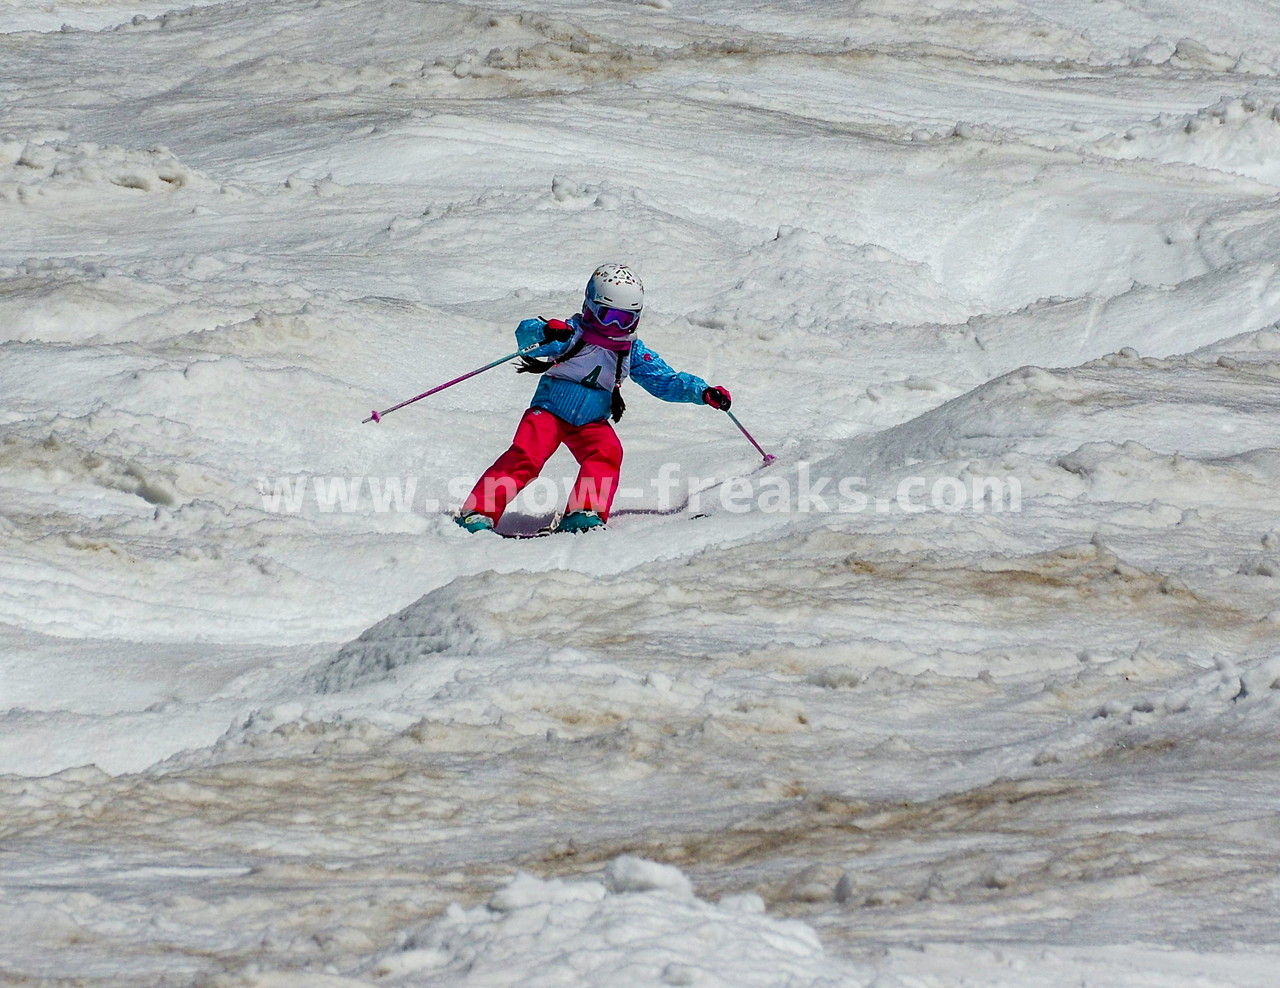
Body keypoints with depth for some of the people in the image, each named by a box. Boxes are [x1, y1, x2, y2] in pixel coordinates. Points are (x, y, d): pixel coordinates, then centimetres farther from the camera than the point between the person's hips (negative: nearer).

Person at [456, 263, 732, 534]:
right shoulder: (572, 334, -12)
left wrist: (705, 393, -10)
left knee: (607, 453, -25)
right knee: (525, 457, -24)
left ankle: (584, 514, -33)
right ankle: (478, 513, -28)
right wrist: (545, 332, -51)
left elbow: (666, 381, 6)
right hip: (550, 411, -4)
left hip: (592, 422, 4)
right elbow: (525, 333, -27)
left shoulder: (632, 352, 2)